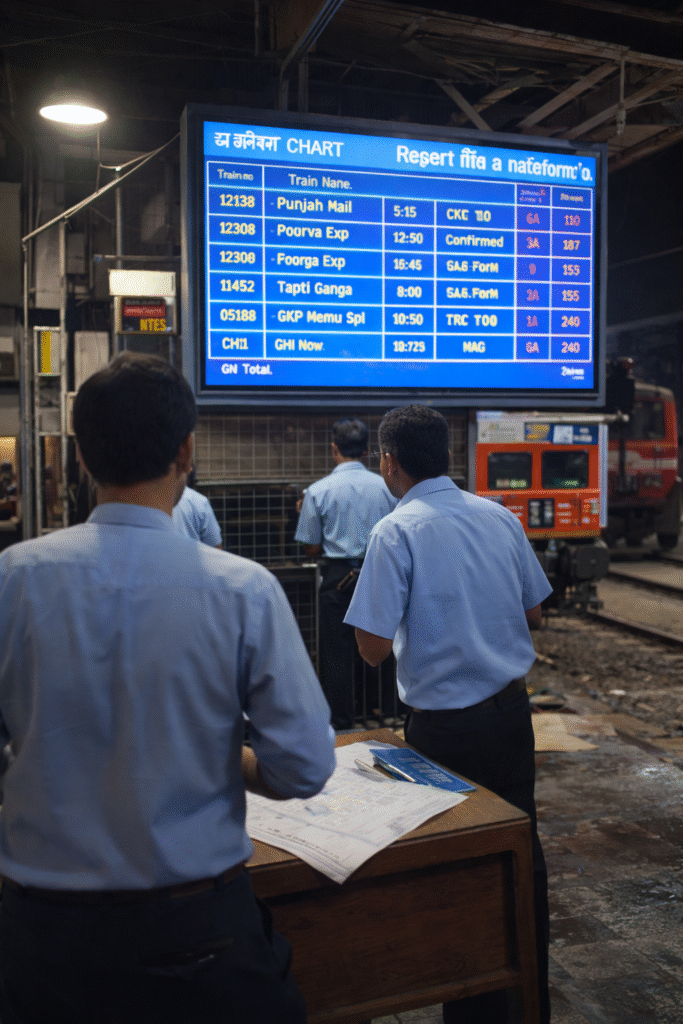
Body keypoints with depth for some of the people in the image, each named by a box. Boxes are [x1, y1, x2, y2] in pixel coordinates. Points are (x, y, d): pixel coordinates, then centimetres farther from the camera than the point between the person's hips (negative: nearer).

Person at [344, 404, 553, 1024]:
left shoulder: (396, 532, -15)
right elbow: (533, 614, 8)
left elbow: (374, 648, -17)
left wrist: (412, 619, 2)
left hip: (446, 726, -6)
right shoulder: (500, 517, 1)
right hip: (513, 710, 6)